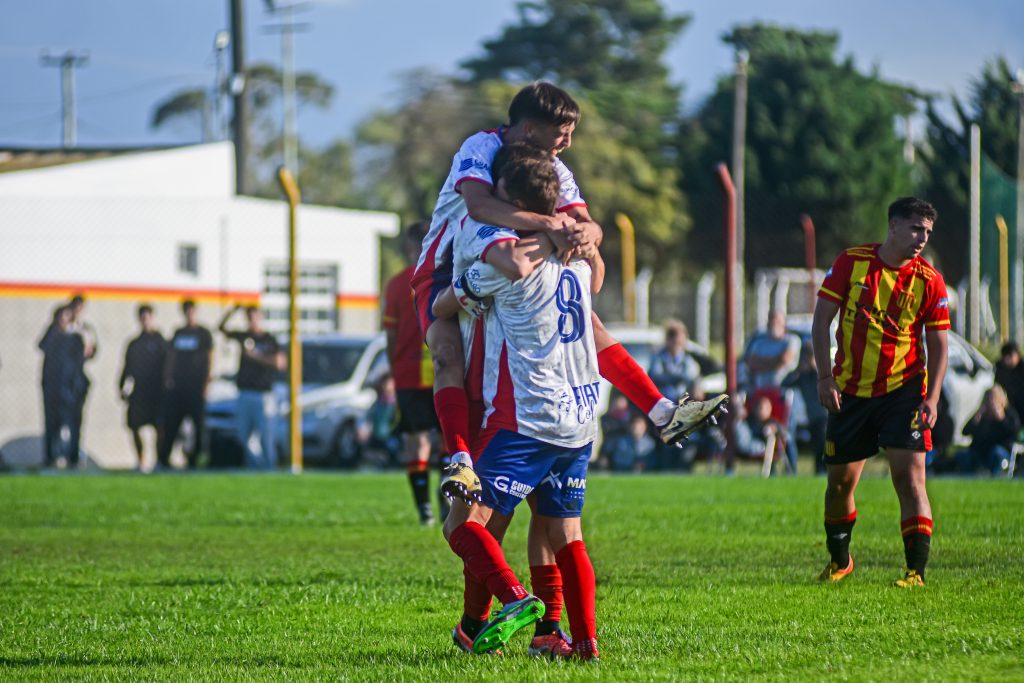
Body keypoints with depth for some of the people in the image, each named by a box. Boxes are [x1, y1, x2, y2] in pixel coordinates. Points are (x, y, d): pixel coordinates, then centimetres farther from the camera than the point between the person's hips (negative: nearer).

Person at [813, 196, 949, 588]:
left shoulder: (930, 281, -4)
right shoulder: (851, 263, -4)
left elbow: (938, 345, 0)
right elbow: (821, 320, 0)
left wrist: (932, 398, -11)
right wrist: (825, 376, -8)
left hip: (903, 390, -1)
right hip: (850, 392, 1)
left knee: (909, 476, -14)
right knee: (839, 481, 8)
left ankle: (916, 570, -13)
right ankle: (839, 562, 30)